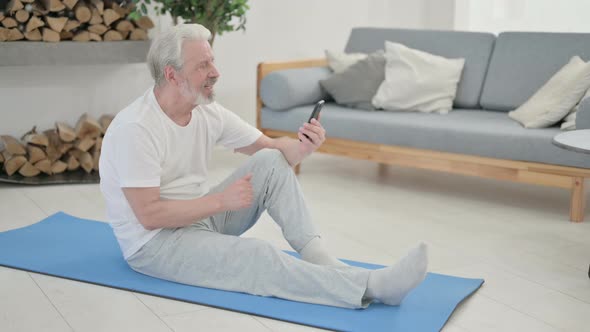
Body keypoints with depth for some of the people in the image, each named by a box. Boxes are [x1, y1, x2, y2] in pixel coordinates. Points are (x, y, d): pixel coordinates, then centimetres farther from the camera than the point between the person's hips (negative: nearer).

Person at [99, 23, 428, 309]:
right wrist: (221, 200, -25)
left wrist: (302, 147, -21)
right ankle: (371, 286, -34)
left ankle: (318, 259, -18)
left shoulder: (208, 112, -1)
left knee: (270, 162, -11)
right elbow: (149, 215, -26)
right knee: (257, 255, -31)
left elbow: (271, 147, 2)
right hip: (154, 242, -8)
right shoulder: (135, 129, -24)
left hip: (201, 218, 8)